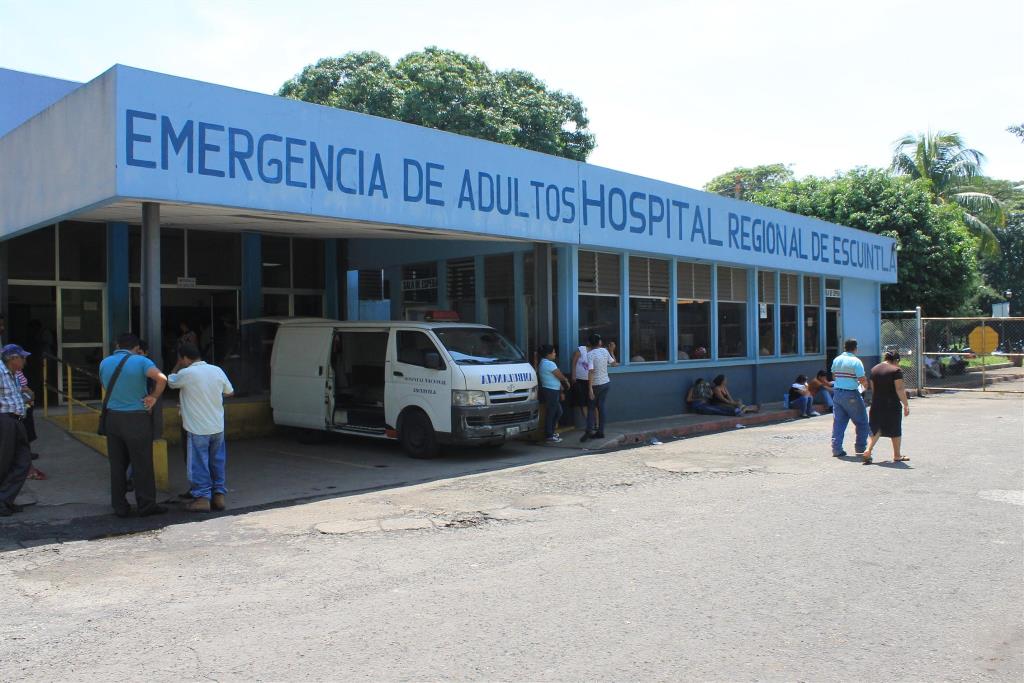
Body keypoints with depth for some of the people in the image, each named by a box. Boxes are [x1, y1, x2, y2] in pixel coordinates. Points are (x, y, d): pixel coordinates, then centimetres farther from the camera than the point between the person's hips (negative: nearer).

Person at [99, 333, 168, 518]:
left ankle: (119, 506, 17)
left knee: (117, 464, 12)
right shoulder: (140, 361, -9)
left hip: (112, 417, 5)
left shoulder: (105, 362, 7)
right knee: (142, 464, 3)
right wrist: (154, 397, -11)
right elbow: (161, 378, -25)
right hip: (136, 418, -5)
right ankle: (146, 505, 8)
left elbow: (106, 387, 18)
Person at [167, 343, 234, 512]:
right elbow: (229, 392, 14)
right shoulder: (217, 370, 1)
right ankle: (219, 495, 18)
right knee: (218, 462, 14)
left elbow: (171, 382, 7)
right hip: (218, 427, 5)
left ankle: (202, 497, 6)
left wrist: (178, 365, 16)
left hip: (197, 429, -5)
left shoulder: (186, 374, -14)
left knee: (199, 464, 4)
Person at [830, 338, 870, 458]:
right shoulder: (856, 361, -12)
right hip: (851, 395, -6)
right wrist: (865, 385, 6)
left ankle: (836, 449, 5)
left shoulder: (836, 360, 6)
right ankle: (860, 449, 13)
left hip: (837, 393, 6)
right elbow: (862, 379, -15)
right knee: (862, 422, 9)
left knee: (838, 422, 8)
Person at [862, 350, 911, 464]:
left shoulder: (874, 369, 9)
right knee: (895, 430, 10)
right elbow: (899, 389, -15)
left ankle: (868, 450, -8)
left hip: (876, 405, 5)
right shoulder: (896, 370, -9)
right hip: (892, 405, -5)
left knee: (875, 429, 10)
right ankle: (897, 456, 20)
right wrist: (906, 405, -11)